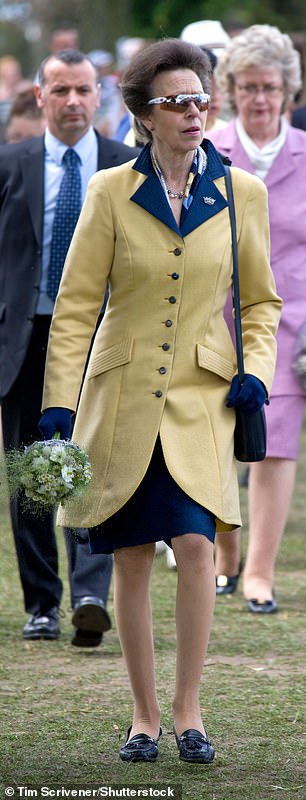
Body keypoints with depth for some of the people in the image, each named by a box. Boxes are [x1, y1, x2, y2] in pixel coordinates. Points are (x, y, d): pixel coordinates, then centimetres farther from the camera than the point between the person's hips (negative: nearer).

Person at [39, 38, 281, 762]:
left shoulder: (242, 194, 2)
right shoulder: (111, 193, -2)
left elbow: (261, 300, 13)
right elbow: (75, 305, -1)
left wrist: (256, 370, -3)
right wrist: (58, 403, -7)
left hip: (201, 401, 0)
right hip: (122, 398, 0)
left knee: (196, 543, -15)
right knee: (132, 560, 2)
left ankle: (187, 711, -3)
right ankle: (145, 716, 14)